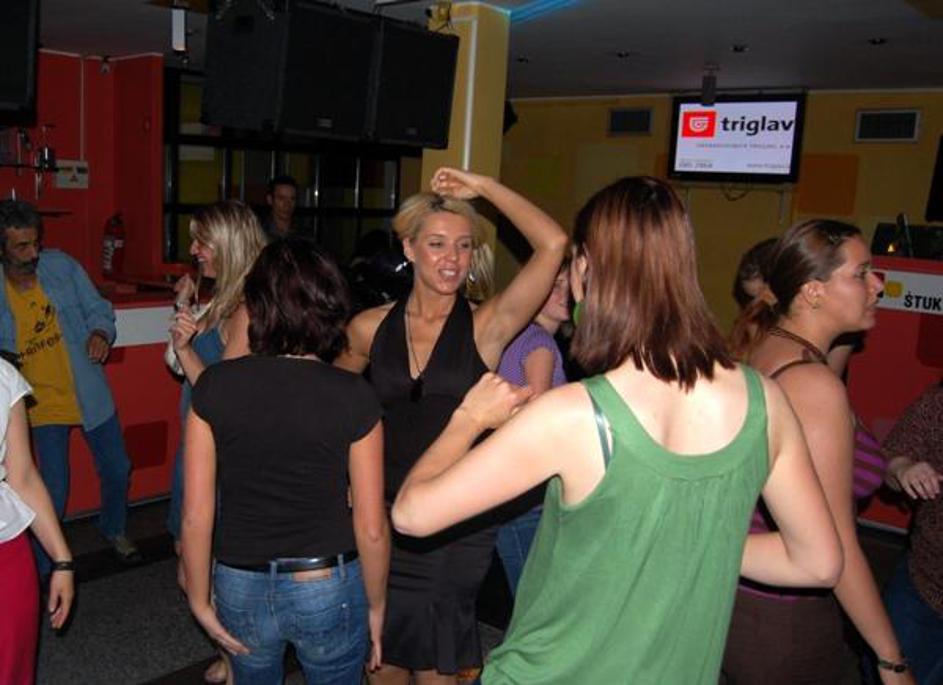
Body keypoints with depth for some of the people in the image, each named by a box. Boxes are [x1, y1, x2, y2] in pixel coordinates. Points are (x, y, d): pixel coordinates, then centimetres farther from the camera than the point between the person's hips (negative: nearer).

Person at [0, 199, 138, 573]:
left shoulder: (61, 265, -7)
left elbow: (98, 309, 2)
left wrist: (100, 333, -19)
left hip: (90, 394, 2)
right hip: (42, 405, -2)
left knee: (117, 470, 14)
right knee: (54, 492, 0)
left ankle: (113, 528, 45)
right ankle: (42, 569, 23)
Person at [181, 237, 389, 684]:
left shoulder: (215, 386, -12)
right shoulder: (353, 396, -16)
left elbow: (196, 515, -8)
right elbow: (371, 529, -11)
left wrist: (200, 599, 7)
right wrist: (376, 606, 5)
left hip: (242, 590, 2)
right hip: (329, 590, -1)